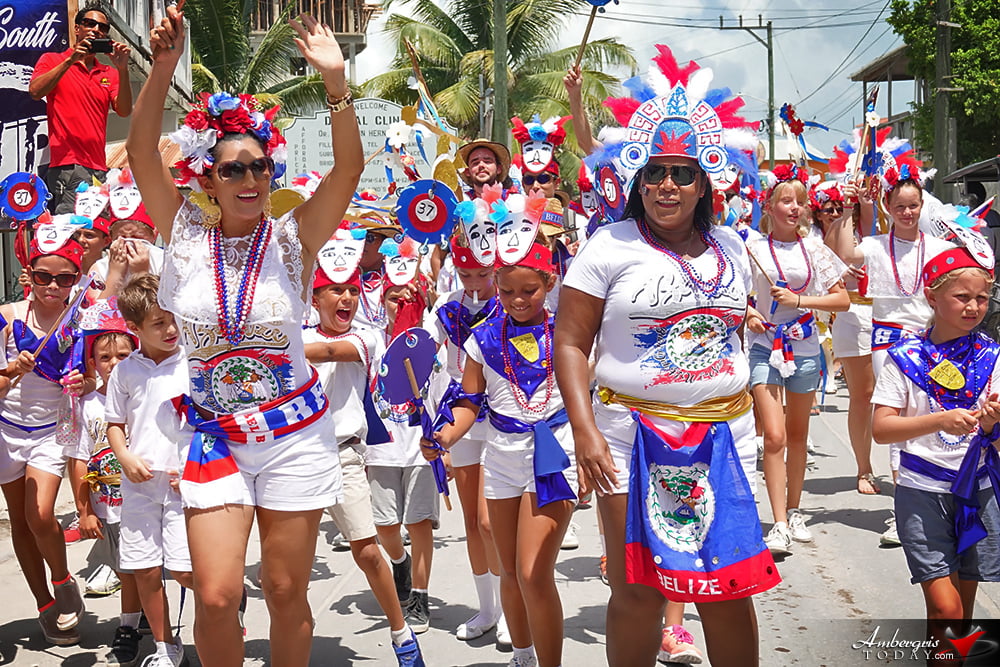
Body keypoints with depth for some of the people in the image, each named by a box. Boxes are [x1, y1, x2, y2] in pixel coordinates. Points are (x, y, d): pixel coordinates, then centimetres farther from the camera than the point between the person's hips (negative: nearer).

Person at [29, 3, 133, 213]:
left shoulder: (109, 73, 18)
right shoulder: (52, 61, 11)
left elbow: (124, 111, 4)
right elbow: (35, 91, -8)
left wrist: (122, 69, -7)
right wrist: (70, 60, -11)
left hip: (99, 168, 5)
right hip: (67, 166, -4)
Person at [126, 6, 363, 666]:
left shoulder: (292, 239, -5)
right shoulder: (186, 236, -1)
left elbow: (349, 168, -17)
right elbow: (142, 152, -12)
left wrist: (336, 80, -29)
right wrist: (163, 66, -24)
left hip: (296, 434, 0)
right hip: (214, 436, 1)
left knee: (287, 593, 8)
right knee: (216, 596, -6)